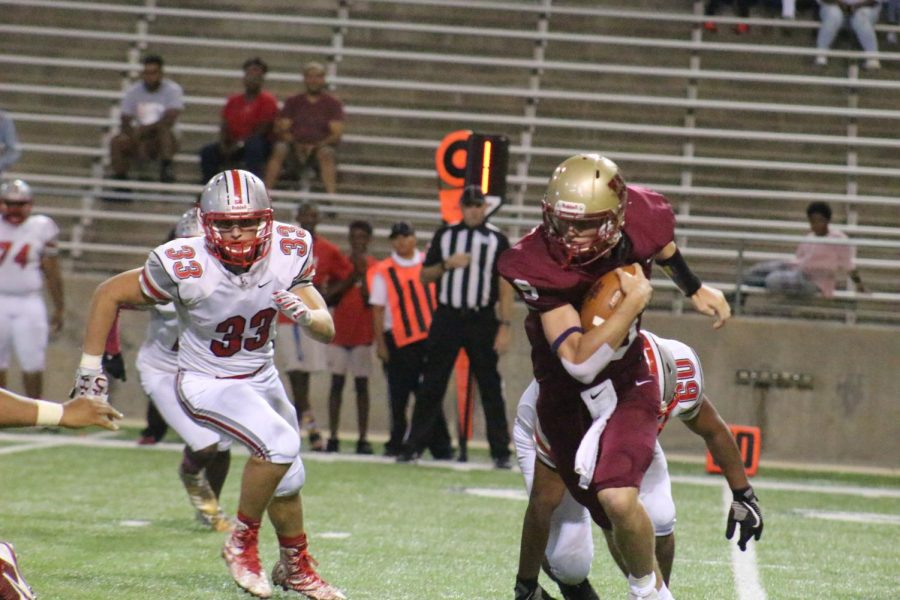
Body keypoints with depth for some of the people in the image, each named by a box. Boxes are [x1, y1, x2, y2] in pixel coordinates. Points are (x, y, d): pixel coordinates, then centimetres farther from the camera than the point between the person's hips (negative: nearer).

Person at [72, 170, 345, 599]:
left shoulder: (287, 254, -18)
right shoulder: (186, 268, -30)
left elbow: (327, 330, -12)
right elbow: (109, 294, -16)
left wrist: (305, 315, -35)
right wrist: (90, 367, -12)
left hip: (262, 377, 6)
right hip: (206, 383, -5)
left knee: (287, 480, 18)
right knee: (280, 443, -27)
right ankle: (242, 543, -5)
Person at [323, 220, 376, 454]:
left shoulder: (373, 266, 1)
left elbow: (370, 299, -8)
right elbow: (329, 298, 2)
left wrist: (363, 272, -14)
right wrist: (351, 277, -8)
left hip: (362, 335, -3)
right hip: (339, 333, 3)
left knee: (361, 385, -2)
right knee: (336, 384, 1)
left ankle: (363, 439, -2)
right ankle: (333, 437, 1)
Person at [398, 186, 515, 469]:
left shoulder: (497, 240, 4)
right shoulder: (445, 235, 10)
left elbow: (505, 286, 0)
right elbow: (425, 276, 11)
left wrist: (504, 326, -8)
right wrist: (447, 265, -9)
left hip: (482, 321, -2)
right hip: (447, 318, 2)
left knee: (490, 386, -1)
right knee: (431, 384, 2)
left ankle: (501, 452, 3)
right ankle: (413, 445, 6)